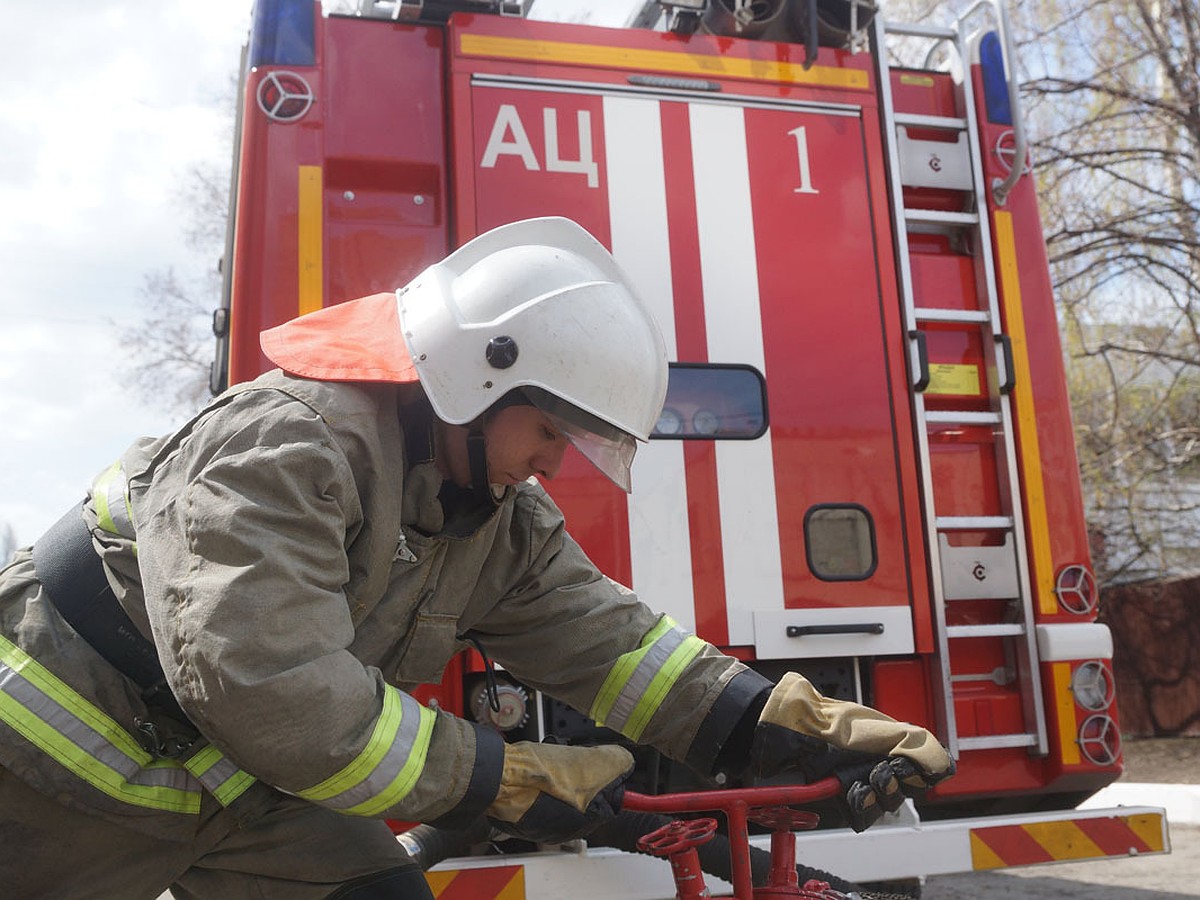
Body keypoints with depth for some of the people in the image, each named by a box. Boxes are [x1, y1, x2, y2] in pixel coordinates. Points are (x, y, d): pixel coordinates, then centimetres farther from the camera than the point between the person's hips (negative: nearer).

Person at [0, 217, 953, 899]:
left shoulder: (507, 526, -3)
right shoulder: (290, 444, -29)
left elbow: (607, 639, -6)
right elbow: (265, 684, -36)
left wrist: (810, 729, -14)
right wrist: (503, 778, -29)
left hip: (227, 778, 7)